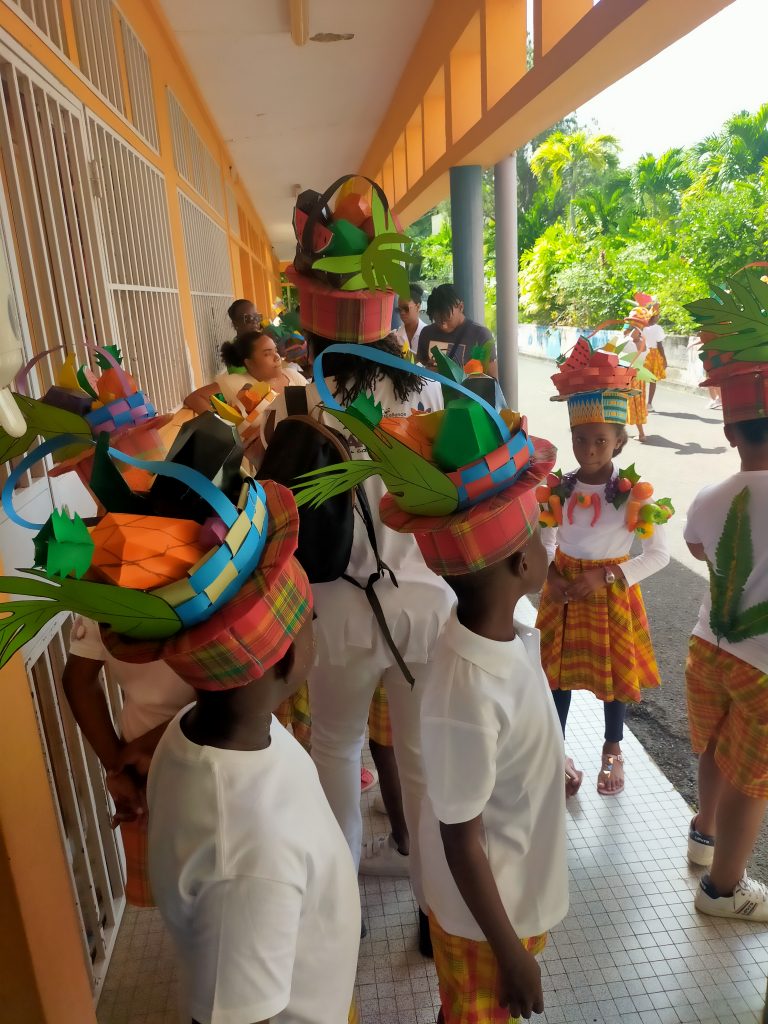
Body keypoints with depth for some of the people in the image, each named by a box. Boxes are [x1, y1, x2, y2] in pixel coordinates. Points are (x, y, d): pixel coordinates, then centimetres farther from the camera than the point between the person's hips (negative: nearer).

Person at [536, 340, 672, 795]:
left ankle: (613, 750, 41)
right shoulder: (556, 489, -7)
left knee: (615, 671, 15)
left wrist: (607, 577, -20)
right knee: (558, 669, 15)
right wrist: (550, 574, -12)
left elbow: (659, 553, -12)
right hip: (563, 593, 3)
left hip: (612, 594, -2)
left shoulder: (636, 494, -16)